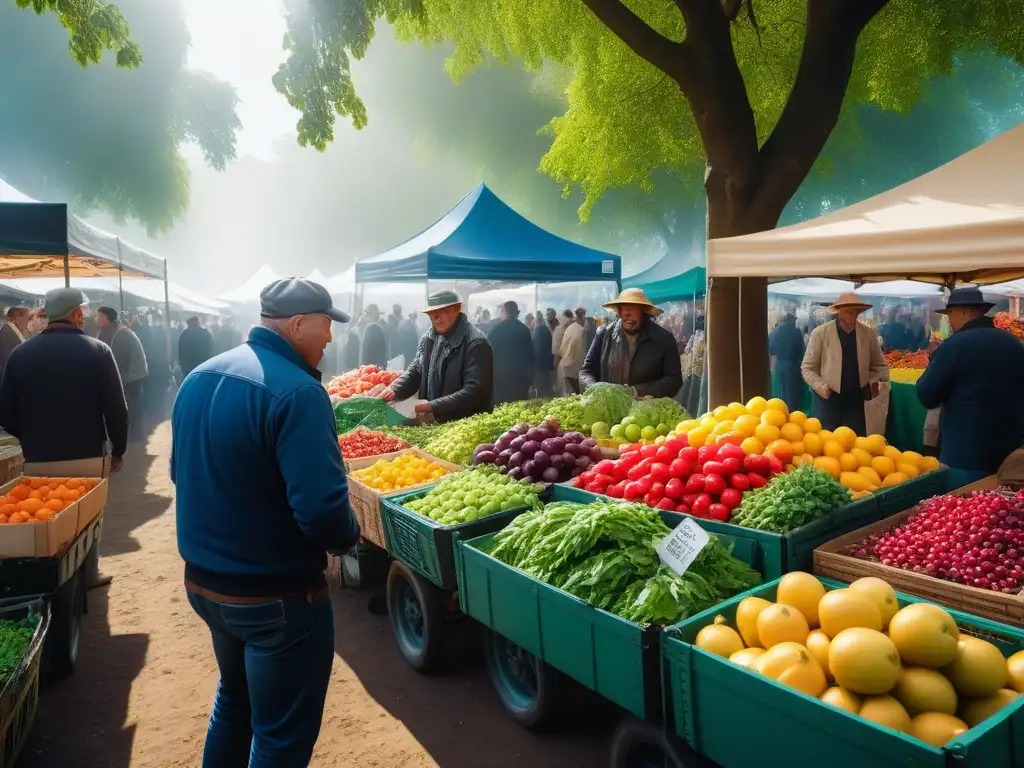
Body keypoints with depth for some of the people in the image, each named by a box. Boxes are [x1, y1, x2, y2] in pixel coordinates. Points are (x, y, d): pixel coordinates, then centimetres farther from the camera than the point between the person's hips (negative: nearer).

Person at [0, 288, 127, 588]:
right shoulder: (97, 350, -12)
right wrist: (118, 448, 1)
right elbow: (116, 407, -11)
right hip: (87, 453, -2)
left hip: (38, 457, 2)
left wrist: (31, 441, 18)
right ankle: (86, 575, 23)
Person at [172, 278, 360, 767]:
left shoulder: (198, 378, 3)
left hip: (202, 579, 8)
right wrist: (347, 536, -10)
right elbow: (323, 509, -30)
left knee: (234, 701, 29)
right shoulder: (296, 391, -24)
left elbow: (181, 474, 13)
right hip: (276, 595, -8)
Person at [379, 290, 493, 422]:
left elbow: (474, 392, -22)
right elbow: (415, 371, 14)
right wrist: (394, 389, -7)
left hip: (465, 424, -6)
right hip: (430, 422, 6)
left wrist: (431, 407, -25)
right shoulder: (429, 338, 9)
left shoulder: (476, 344, -16)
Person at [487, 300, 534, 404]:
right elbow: (530, 354, 6)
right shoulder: (524, 329, 2)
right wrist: (530, 378, 14)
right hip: (520, 375, 2)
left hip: (499, 374, -2)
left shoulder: (495, 328, -6)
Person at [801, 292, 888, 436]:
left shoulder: (868, 334, 2)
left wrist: (874, 382, -6)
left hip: (855, 400, 2)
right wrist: (822, 387, -15)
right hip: (828, 399, -2)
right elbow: (807, 368, -1)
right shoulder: (820, 333, -5)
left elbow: (879, 365, 13)